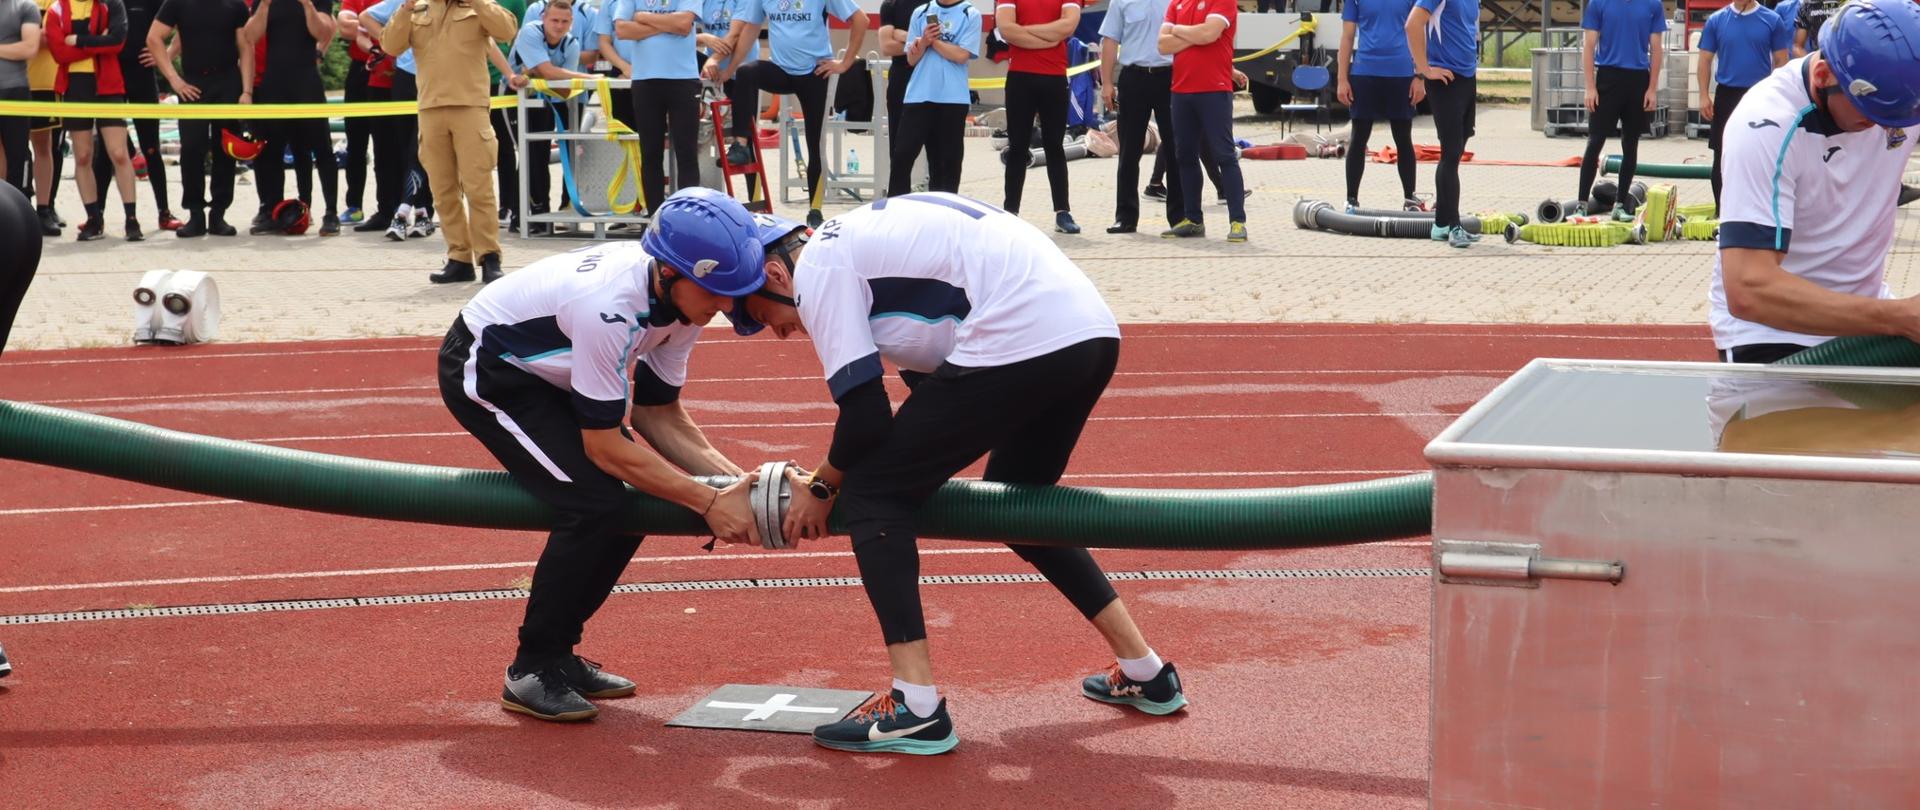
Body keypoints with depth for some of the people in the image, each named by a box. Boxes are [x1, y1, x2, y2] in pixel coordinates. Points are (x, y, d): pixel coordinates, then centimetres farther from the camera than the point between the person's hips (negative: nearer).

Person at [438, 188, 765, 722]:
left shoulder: (679, 293, -12)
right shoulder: (610, 307, -37)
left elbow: (658, 414, -2)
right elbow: (604, 446, -30)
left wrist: (734, 481, -15)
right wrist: (709, 503, -29)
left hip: (545, 373, 9)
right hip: (482, 372, -9)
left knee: (634, 503, 2)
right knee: (594, 502, -20)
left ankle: (558, 652, 15)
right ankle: (532, 673, -7)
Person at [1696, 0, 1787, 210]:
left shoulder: (1772, 20, -1)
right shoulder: (1716, 21, 2)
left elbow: (1781, 61, 2)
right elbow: (1705, 60, 5)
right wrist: (1704, 96, -3)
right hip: (1727, 96, 1)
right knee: (1722, 156, 5)